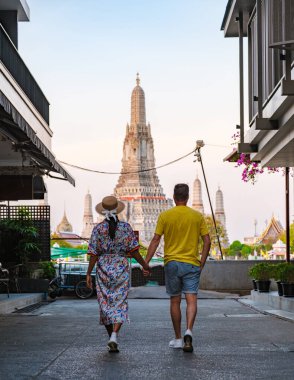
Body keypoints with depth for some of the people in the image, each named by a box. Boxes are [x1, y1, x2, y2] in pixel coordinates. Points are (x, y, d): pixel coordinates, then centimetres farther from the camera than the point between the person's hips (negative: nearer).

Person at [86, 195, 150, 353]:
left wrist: (88, 274, -1)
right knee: (120, 303, 0)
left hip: (103, 268, 1)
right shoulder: (126, 227, -3)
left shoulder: (98, 229, -4)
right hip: (121, 267, -1)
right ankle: (114, 336, -19)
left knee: (105, 304, 12)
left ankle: (111, 338, 17)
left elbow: (93, 254, -6)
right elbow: (134, 251, -2)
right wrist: (144, 265, 12)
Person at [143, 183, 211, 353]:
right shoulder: (197, 216, 2)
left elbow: (155, 240, -4)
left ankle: (178, 339, 18)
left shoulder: (165, 216, -1)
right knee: (191, 300, -4)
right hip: (192, 263, 0)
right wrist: (202, 264, 7)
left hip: (172, 263, 1)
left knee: (175, 301, 11)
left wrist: (146, 262, -2)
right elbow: (207, 241, 0)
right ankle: (189, 330, -28)